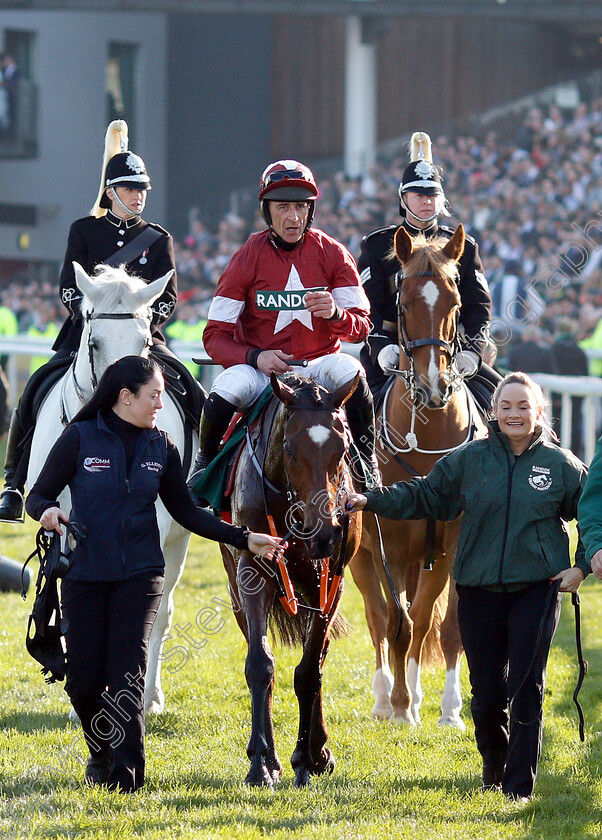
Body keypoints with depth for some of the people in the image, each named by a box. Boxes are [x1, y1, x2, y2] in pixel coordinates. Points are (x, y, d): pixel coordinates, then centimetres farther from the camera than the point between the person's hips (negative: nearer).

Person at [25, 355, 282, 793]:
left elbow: (186, 511, 11)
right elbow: (39, 495, -1)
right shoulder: (80, 438, -5)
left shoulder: (161, 446, 4)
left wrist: (243, 539, 5)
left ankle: (127, 769, -5)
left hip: (139, 576, 1)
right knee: (83, 680, 0)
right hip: (85, 573, -1)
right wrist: (47, 511, -24)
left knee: (128, 675, -8)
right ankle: (101, 752, 26)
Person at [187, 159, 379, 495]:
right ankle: (206, 463, -1)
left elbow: (361, 327, 0)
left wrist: (336, 314, -24)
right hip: (261, 366, 0)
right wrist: (256, 357, -22)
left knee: (348, 370, -34)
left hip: (319, 363, 1)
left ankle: (367, 463, -13)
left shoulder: (332, 254, 0)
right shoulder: (247, 259, -2)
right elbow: (216, 337, -2)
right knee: (226, 392, -33)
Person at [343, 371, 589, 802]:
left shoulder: (561, 464, 0)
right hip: (480, 590, 2)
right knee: (487, 693, 6)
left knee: (527, 688, -7)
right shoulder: (469, 460, 3)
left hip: (537, 589, -2)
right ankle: (494, 770, 30)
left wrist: (582, 568, 0)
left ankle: (520, 785, -1)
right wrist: (370, 501, -1)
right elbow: (425, 495, 8)